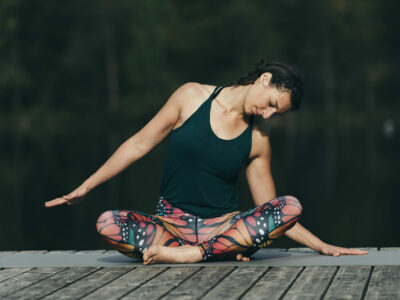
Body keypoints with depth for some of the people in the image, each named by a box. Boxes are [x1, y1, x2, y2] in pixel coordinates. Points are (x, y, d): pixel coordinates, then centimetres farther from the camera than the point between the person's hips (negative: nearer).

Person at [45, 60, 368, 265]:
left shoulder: (258, 140, 5)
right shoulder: (193, 97, 0)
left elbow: (274, 213, 10)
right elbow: (139, 145, 3)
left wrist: (323, 247, 4)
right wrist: (85, 188, 2)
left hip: (223, 224, 1)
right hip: (171, 222, -1)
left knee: (291, 205, -25)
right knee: (108, 224, -32)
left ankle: (194, 253, -28)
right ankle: (226, 251, -25)